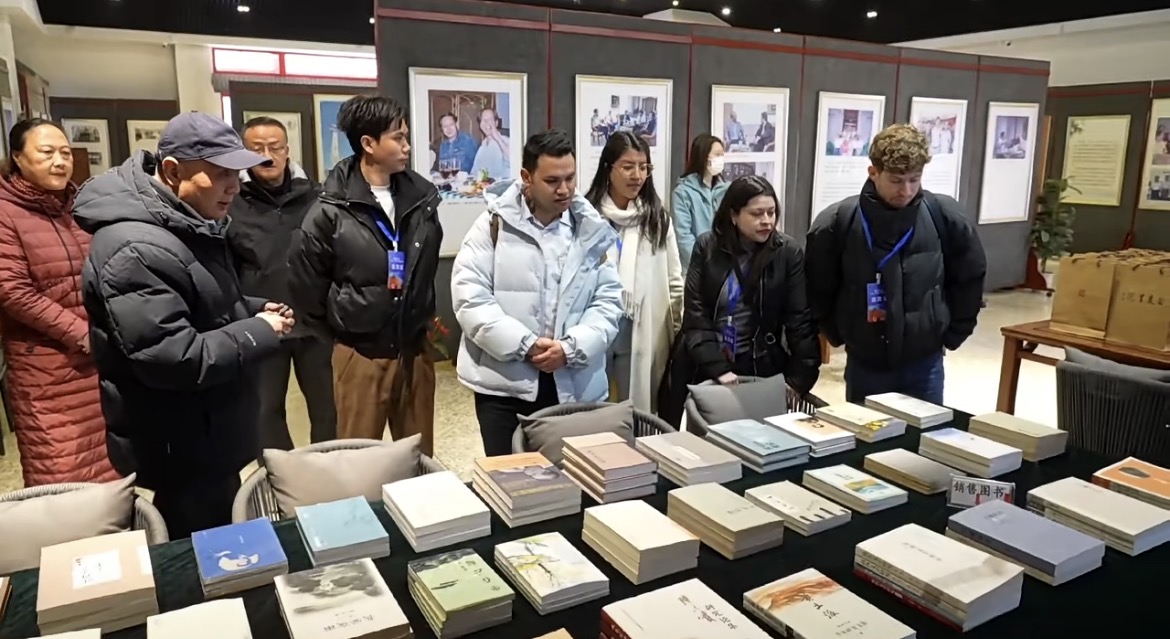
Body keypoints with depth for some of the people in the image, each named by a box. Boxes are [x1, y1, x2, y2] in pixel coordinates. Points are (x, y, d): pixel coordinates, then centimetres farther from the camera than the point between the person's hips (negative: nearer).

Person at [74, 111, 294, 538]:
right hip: (181, 452, -10)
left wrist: (253, 311, 3)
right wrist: (259, 334, -21)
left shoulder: (188, 225, 7)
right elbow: (170, 359, -31)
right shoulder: (136, 249, -26)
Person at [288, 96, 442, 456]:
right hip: (361, 354, -4)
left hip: (415, 351, 4)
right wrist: (338, 334, 4)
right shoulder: (332, 210, -11)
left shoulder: (421, 197, 3)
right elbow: (305, 284, -3)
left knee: (420, 456, 15)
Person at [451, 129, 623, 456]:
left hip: (576, 386, 2)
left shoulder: (592, 232, 6)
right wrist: (524, 345, -16)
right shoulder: (495, 224, -2)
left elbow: (608, 301, 3)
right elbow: (469, 295, -9)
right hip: (504, 382, -2)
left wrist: (572, 348, -13)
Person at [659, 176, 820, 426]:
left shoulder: (788, 252, -3)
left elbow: (800, 321, -4)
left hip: (760, 368, 0)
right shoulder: (707, 247, -2)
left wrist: (801, 378, -12)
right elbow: (695, 315, -7)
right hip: (702, 367, 1)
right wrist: (717, 368, -17)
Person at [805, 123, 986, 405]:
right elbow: (818, 288, 0)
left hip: (925, 363, 1)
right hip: (865, 365, -1)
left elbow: (970, 278, 6)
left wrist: (952, 334, 7)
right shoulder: (837, 222, -12)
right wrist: (840, 335, 2)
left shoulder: (945, 217, -8)